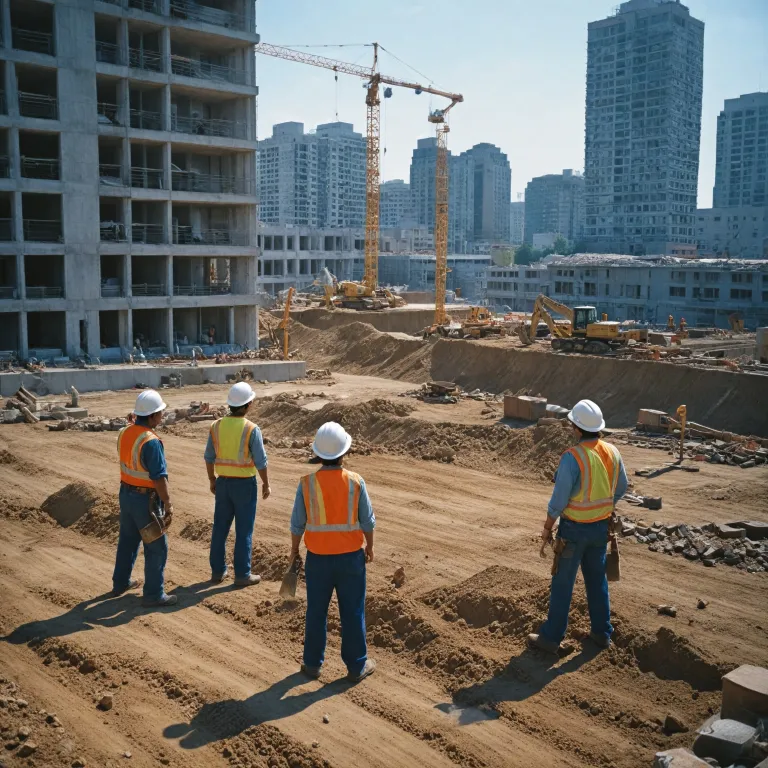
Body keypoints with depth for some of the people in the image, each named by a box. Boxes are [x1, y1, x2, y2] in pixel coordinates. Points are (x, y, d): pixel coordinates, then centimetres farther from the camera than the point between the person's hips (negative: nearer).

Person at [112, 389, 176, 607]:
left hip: (126, 495, 9)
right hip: (146, 500, -9)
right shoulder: (151, 442, -27)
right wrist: (168, 506, -22)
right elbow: (160, 478, -26)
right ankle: (154, 594, 12)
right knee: (156, 548, 4)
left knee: (127, 540, 24)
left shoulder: (124, 433, -1)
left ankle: (121, 583, 39)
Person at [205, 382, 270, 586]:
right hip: (244, 484, -5)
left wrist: (211, 480, 18)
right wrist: (266, 484, 0)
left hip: (223, 483, 5)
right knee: (244, 531, 4)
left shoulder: (216, 426, -2)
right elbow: (260, 461, -13)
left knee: (220, 528, 15)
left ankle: (218, 571, 24)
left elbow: (209, 457, 5)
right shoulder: (251, 429, -16)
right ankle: (242, 575, 10)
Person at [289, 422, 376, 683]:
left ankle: (313, 663, 26)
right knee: (352, 612, 11)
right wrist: (369, 546, 13)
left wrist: (294, 549, 12)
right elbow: (367, 521, -4)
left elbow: (297, 523, -4)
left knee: (316, 612, 15)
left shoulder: (307, 483, -11)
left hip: (318, 558, 1)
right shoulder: (355, 482, -11)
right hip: (351, 556, 0)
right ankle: (357, 665, 21)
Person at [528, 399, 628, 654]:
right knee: (597, 580, 20)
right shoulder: (612, 452, -4)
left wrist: (547, 527, -7)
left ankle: (551, 637, 15)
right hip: (601, 527, 6)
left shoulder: (572, 457, -24)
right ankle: (602, 632, 30)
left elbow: (559, 498, -20)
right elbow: (620, 488, 10)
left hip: (574, 529, -6)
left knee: (562, 584, 5)